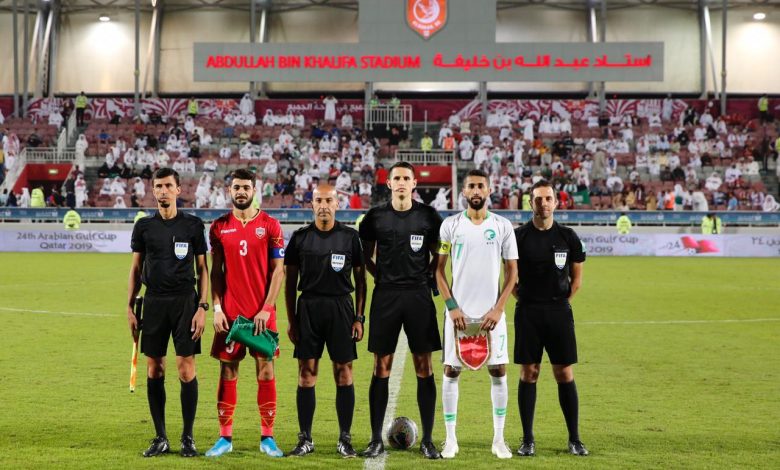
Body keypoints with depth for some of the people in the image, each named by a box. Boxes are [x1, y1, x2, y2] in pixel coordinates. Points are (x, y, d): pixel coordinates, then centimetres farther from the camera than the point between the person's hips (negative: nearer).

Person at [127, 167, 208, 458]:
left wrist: (202, 307, -5)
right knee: (154, 371, 3)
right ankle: (160, 438, 12)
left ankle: (188, 437, 6)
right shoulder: (144, 226, 8)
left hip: (185, 303, -2)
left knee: (186, 369, -5)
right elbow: (136, 269, 12)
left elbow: (203, 268, 4)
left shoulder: (193, 225, 3)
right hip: (154, 303, 2)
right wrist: (130, 308, 6)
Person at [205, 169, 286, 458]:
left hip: (262, 312, -1)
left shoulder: (270, 225, 1)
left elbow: (278, 270, -1)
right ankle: (225, 437, 9)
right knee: (228, 370, 3)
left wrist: (267, 308, -9)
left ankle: (267, 438, 7)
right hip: (230, 312, 1)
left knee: (265, 369, 1)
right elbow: (216, 271, 7)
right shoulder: (219, 227, 6)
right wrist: (216, 308, -2)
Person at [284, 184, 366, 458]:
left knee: (344, 373, 0)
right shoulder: (301, 237, 5)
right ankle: (305, 439, 9)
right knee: (306, 373, 1)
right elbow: (290, 282, 8)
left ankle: (345, 439, 7)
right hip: (308, 309, 1)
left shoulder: (350, 237, 3)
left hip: (341, 308, -1)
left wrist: (359, 317, -1)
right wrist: (291, 321, 3)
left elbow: (360, 279, 6)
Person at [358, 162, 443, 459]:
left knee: (424, 367, 0)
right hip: (385, 297, 0)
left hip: (419, 295, 0)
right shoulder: (375, 217, 4)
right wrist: (382, 277, 3)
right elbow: (366, 256, 15)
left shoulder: (428, 216, 3)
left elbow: (437, 255, 14)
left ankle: (428, 440, 6)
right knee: (381, 367, 2)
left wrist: (428, 277, 1)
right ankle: (376, 439, 8)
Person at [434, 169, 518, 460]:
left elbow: (512, 271, 4)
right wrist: (452, 306, -7)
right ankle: (450, 439, 10)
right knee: (451, 372, 0)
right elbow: (438, 269, 3)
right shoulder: (450, 225, 2)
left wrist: (498, 308, -6)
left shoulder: (502, 226, 3)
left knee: (499, 372, 2)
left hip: (491, 313, 1)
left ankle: (499, 439, 12)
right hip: (459, 312, 0)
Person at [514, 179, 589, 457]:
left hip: (559, 312, 1)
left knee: (565, 374, 1)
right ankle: (527, 440, 9)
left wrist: (563, 302, 5)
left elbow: (576, 277, 11)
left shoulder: (568, 237, 3)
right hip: (528, 312, -1)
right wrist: (523, 296, 2)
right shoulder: (519, 236, -1)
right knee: (528, 373, 2)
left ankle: (574, 439, 9)